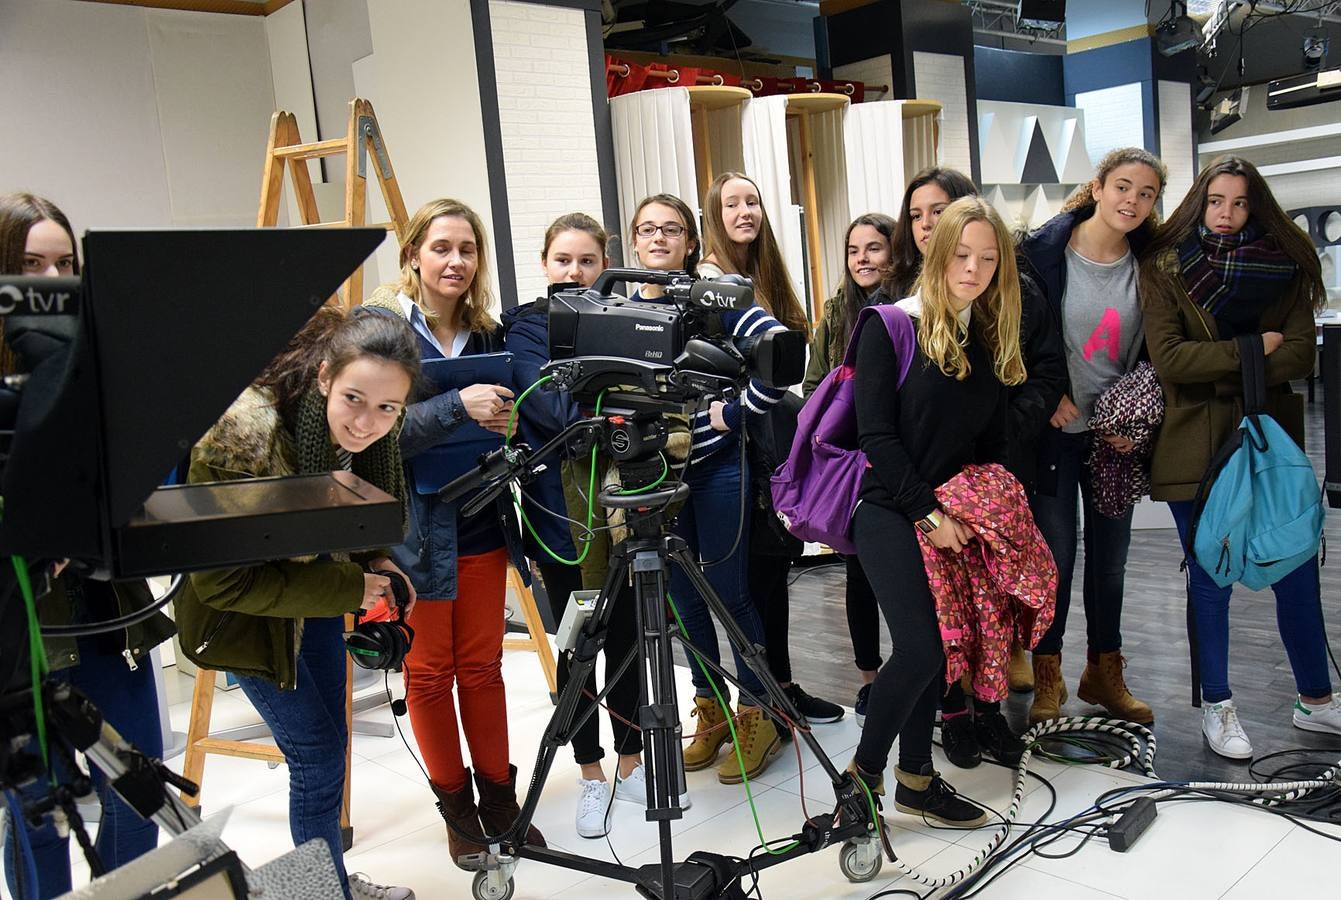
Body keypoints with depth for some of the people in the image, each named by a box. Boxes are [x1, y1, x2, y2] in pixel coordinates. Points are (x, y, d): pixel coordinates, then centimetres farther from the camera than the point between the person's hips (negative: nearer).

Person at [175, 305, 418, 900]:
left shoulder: (368, 435, -16)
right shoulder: (245, 439, -37)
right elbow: (223, 582, -29)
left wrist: (374, 562, -14)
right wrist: (350, 587, -28)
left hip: (314, 589, 7)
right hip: (244, 610, -7)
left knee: (329, 741, 19)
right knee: (318, 755, -3)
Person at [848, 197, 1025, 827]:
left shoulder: (993, 340, 11)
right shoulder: (893, 327, -9)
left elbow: (992, 443, 15)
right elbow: (876, 436, -13)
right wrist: (927, 511, -15)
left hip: (953, 515, 6)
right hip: (890, 509, -6)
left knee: (936, 647, 8)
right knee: (920, 649, -15)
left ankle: (915, 777, 22)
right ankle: (863, 775, 3)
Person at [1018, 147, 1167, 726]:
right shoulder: (1042, 251, -9)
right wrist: (1050, 395, -12)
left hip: (1116, 433, 4)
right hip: (1056, 427, -3)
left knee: (1111, 554, 12)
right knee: (1056, 553, 1)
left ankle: (1105, 673, 28)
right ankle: (1047, 678, 17)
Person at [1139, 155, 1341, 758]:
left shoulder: (1284, 266, 7)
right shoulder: (1164, 268, -1)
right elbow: (1166, 358, -13)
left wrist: (1216, 367, -16)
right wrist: (1249, 352, -11)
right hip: (1196, 445, -3)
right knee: (1210, 579, 6)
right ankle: (1216, 707, 21)